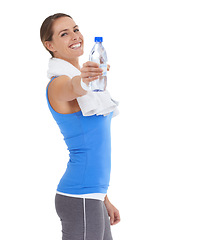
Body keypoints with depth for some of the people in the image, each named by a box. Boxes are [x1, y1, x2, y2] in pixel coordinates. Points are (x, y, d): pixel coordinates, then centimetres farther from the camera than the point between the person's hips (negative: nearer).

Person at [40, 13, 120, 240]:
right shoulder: (59, 84, -10)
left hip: (91, 197, 9)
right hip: (80, 199, -9)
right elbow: (74, 88, -37)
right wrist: (84, 80, -60)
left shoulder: (81, 82, 18)